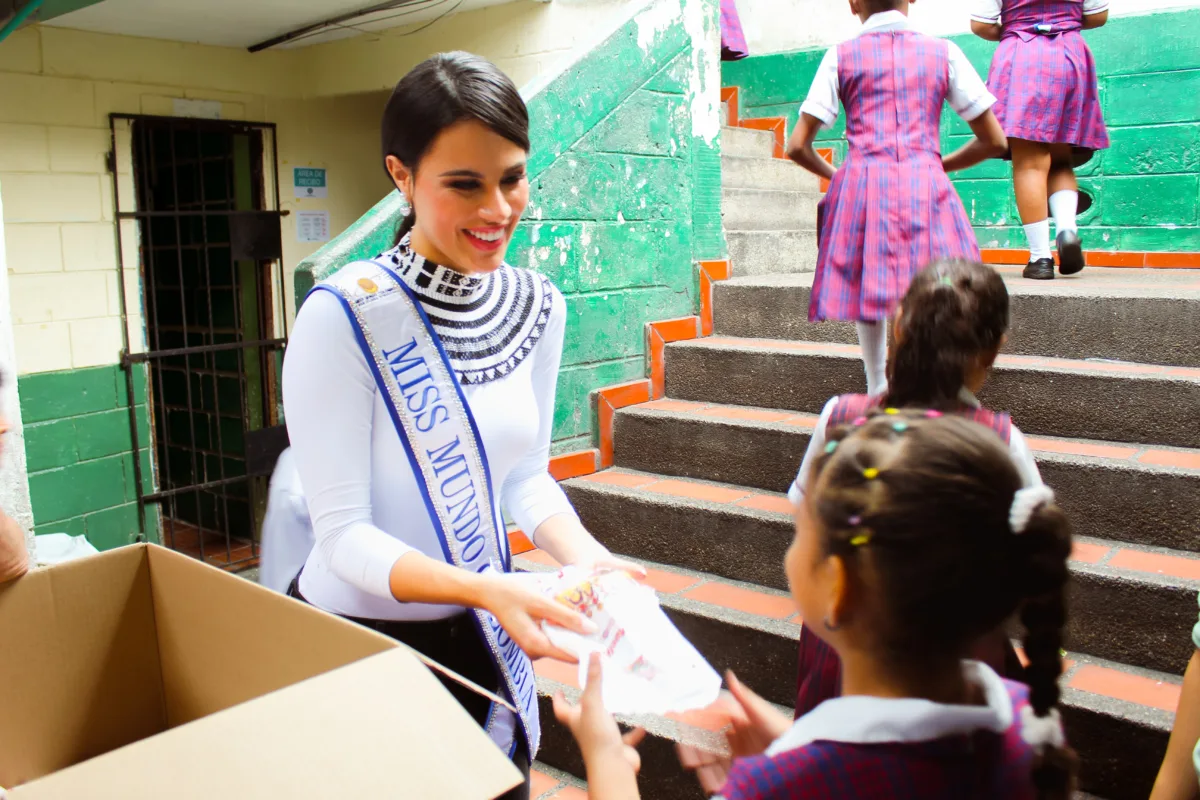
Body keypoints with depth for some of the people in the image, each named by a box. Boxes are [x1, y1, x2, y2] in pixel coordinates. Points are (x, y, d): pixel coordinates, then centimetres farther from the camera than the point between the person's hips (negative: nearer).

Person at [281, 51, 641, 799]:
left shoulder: (538, 307, -5)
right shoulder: (344, 317, -22)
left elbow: (526, 472, 3)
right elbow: (344, 533, -20)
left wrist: (580, 552, -15)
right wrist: (482, 588, -34)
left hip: (481, 640, 5)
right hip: (358, 642, -5)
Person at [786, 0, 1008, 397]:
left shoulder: (841, 56, 8)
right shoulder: (943, 52, 11)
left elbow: (798, 147, 4)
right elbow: (995, 141, 11)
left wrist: (830, 173, 24)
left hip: (861, 184, 0)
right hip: (926, 186, 0)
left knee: (868, 293, 12)